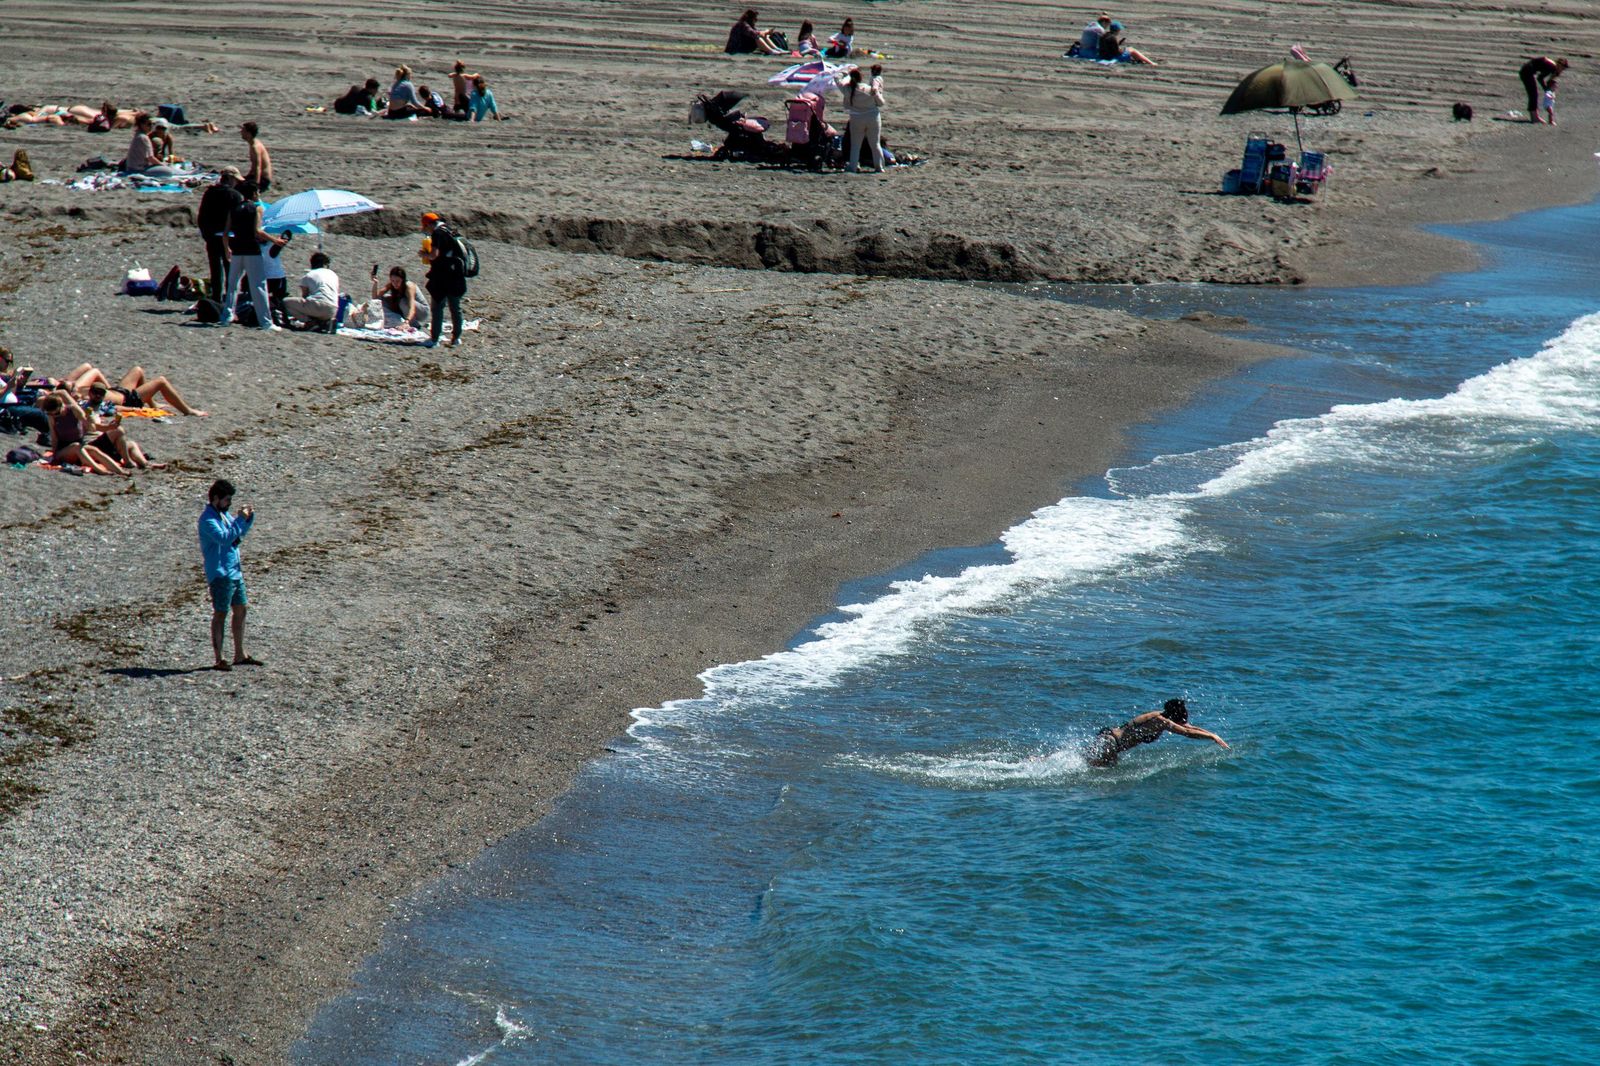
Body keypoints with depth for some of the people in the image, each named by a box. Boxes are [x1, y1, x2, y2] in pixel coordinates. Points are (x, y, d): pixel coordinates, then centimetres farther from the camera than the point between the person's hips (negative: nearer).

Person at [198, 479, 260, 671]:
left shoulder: (224, 514, 12)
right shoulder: (208, 519, -16)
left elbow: (240, 533, 23)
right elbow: (224, 538, -29)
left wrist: (249, 517, 6)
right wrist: (240, 520, -25)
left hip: (235, 571, 9)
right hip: (220, 574, -9)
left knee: (241, 610, 14)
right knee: (220, 615, -5)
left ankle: (240, 655, 22)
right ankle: (218, 660, -2)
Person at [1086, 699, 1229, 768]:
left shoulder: (1163, 716, 5)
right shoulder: (1159, 721, -22)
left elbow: (1191, 728, 14)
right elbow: (1187, 732, -25)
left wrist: (1213, 736, 9)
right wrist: (1213, 737, -20)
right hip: (1107, 744, -10)